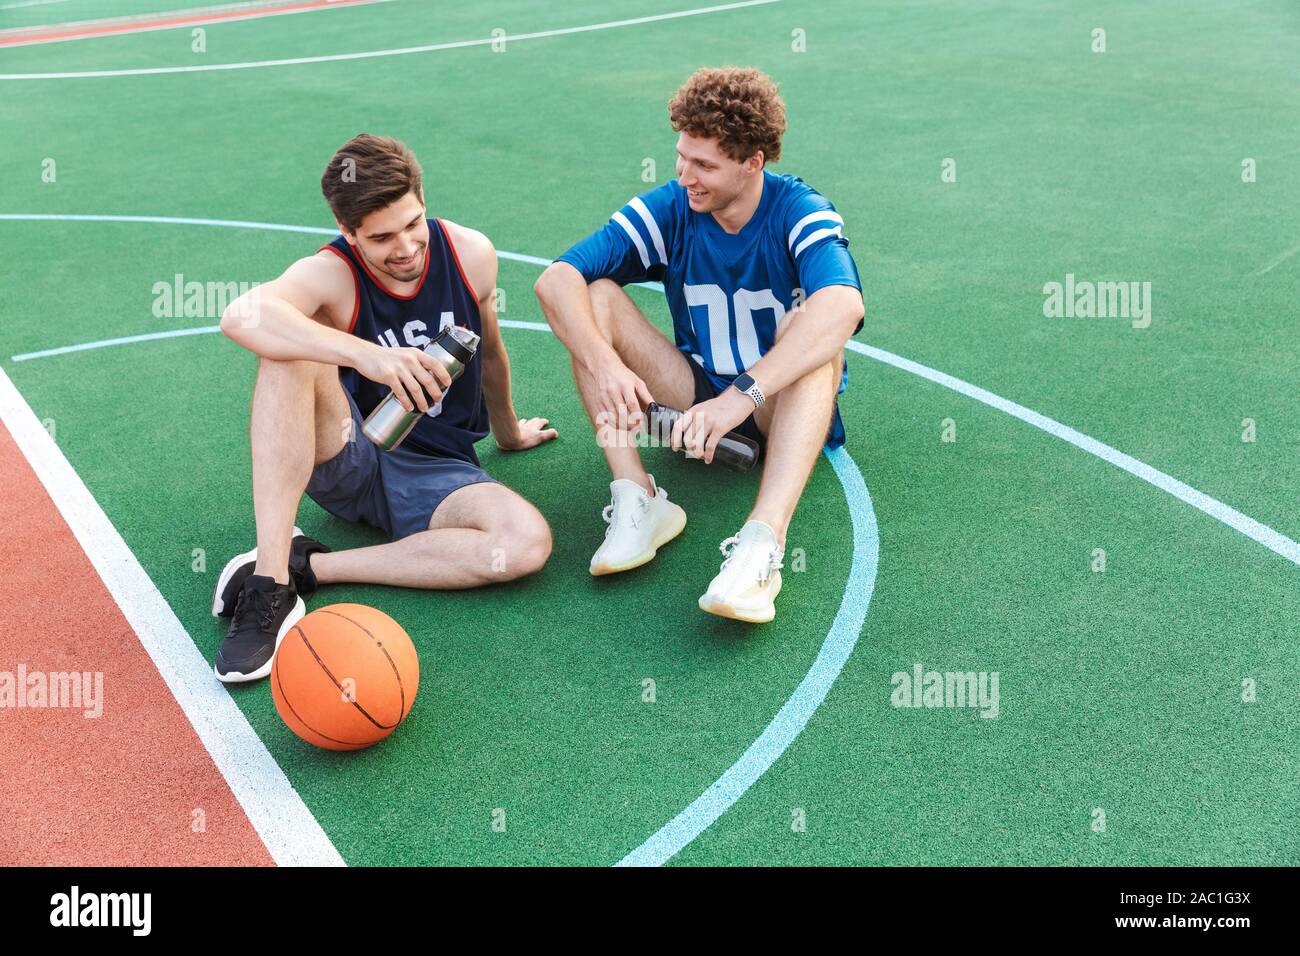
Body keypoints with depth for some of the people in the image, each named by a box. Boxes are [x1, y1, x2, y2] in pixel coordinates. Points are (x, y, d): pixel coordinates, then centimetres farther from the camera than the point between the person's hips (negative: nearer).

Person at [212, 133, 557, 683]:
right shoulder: (330, 274, -17)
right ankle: (269, 580, -35)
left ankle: (309, 566, -21)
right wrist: (365, 355, -51)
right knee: (290, 351, -32)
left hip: (437, 471, 3)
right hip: (345, 457, -2)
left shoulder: (471, 254, -7)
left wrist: (507, 432, 27)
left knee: (528, 542, -29)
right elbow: (240, 316, -39)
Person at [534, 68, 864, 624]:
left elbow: (844, 306, -40)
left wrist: (742, 396, -49)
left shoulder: (799, 212, -17)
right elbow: (555, 279, -17)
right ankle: (638, 502, -27)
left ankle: (762, 542, -49)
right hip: (697, 396, 4)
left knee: (806, 325, -35)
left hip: (783, 408, -3)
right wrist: (603, 362, -35)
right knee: (595, 297, -15)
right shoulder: (670, 210, -8)